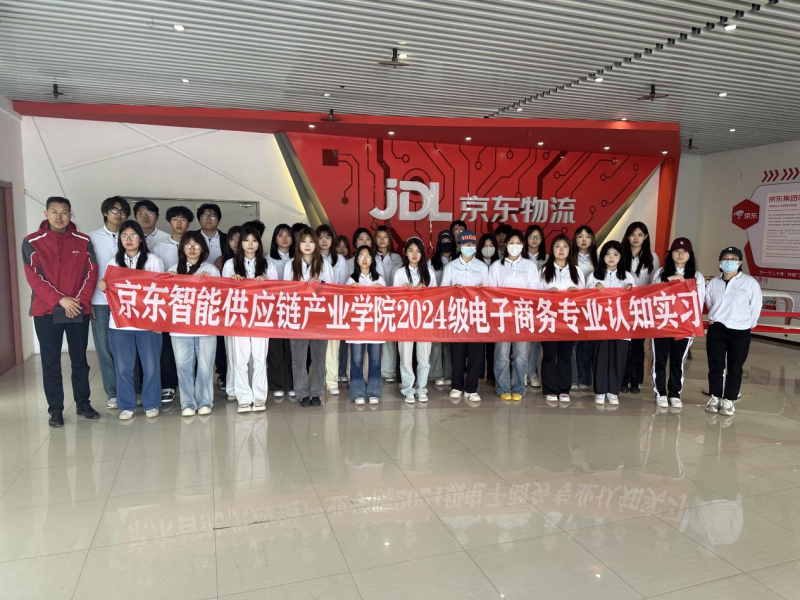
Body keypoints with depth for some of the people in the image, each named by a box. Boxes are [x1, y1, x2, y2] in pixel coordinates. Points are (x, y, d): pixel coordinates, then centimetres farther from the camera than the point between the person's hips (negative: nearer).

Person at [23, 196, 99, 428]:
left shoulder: (83, 241, 5)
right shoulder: (32, 242, -1)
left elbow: (91, 272, 3)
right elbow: (34, 277, -7)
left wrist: (80, 300, -11)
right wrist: (61, 300, -16)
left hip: (79, 310, 2)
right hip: (46, 311, -1)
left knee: (80, 359, 10)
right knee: (51, 362, 4)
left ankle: (83, 403, 21)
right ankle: (55, 409, 13)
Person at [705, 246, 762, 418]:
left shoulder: (750, 283, -4)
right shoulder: (713, 283, 7)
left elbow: (756, 307, 0)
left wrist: (747, 325, 3)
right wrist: (715, 319, 11)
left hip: (740, 332, -3)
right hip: (716, 330, 3)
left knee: (735, 368, 3)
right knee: (715, 366, 6)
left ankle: (729, 401, 12)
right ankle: (715, 397, 18)